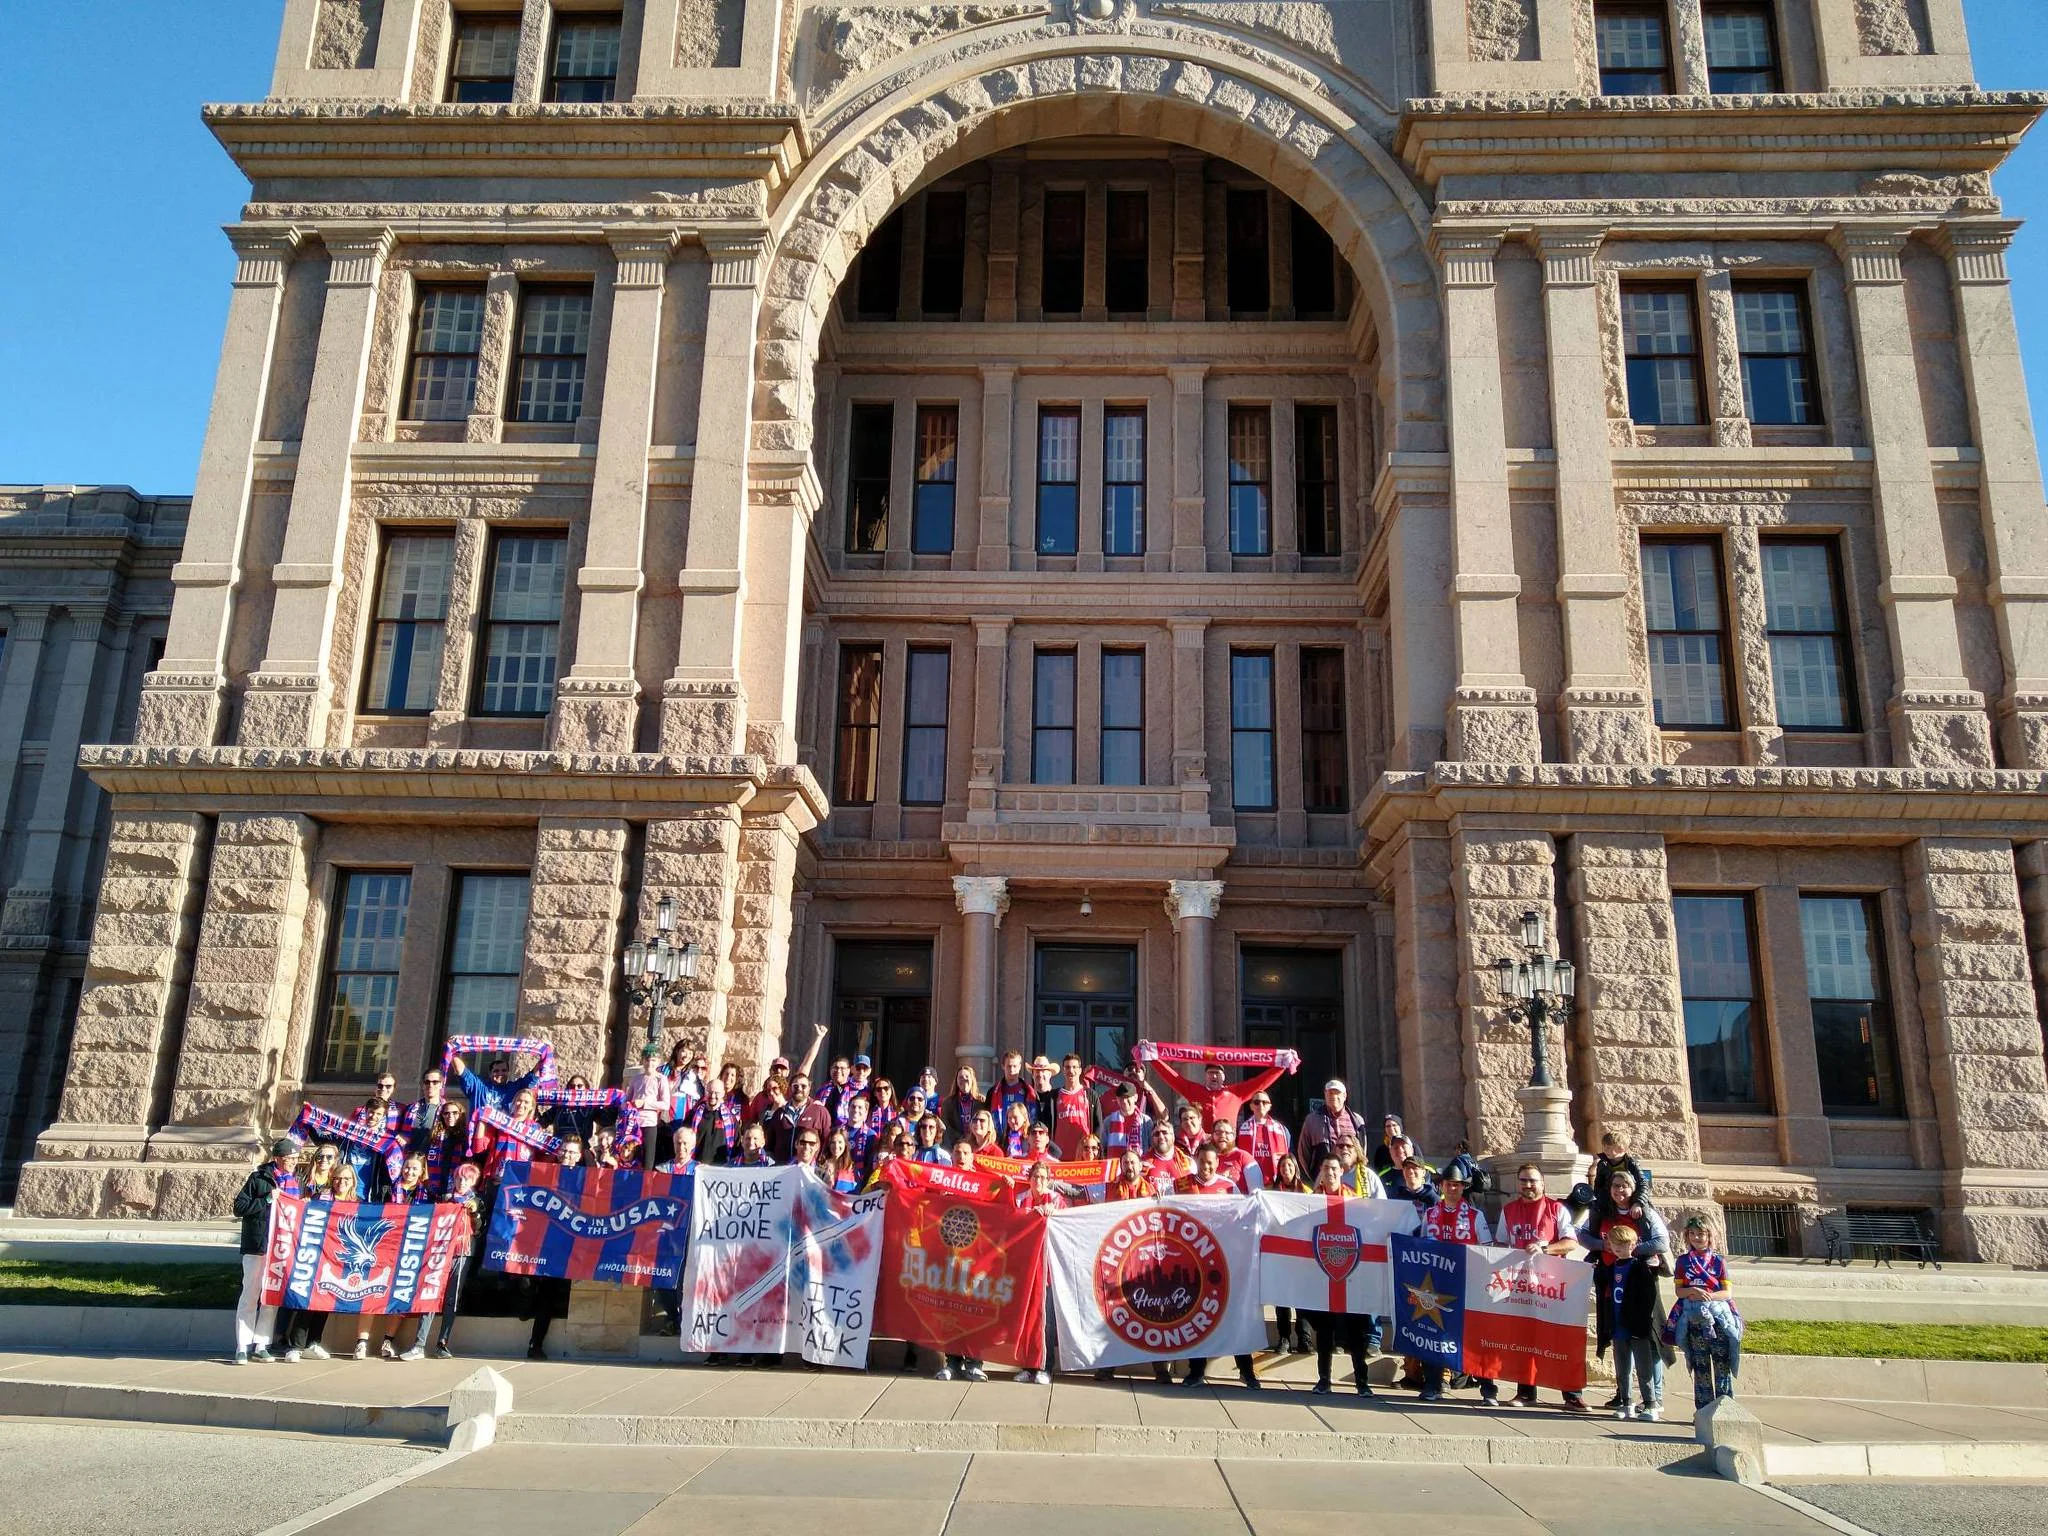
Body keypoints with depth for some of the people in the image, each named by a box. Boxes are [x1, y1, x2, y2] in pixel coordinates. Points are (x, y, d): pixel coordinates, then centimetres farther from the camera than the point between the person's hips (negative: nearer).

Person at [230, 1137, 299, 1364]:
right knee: (250, 1295, 0)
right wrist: (268, 1199, -14)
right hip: (257, 1247, -4)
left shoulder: (297, 1181, 11)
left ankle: (261, 1345, 15)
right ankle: (242, 1347, 6)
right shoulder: (258, 1179, -2)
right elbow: (239, 1207, -7)